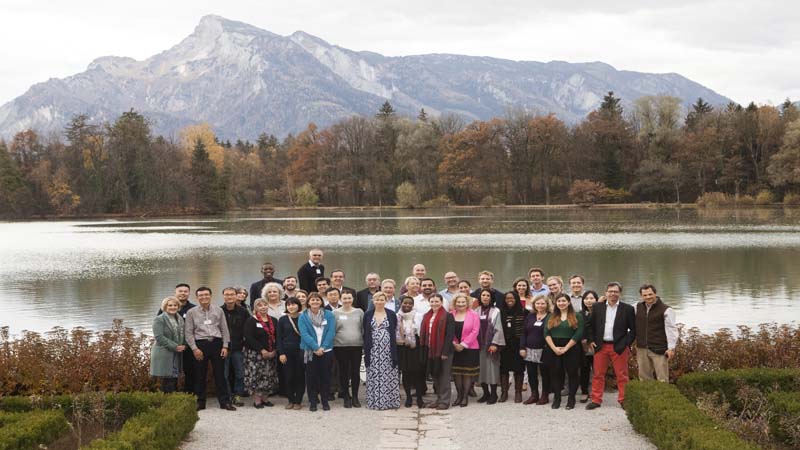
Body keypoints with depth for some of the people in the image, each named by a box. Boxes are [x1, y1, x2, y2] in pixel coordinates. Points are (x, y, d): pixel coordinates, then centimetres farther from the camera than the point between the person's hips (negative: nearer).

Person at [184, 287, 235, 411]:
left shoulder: (218, 310, 8)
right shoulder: (191, 312, 4)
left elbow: (224, 329, 9)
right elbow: (188, 332, 1)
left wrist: (225, 346, 1)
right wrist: (194, 348, -7)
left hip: (216, 343, 1)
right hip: (200, 344, -1)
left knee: (220, 374, 1)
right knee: (200, 375, 4)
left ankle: (225, 401, 4)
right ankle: (200, 402, 13)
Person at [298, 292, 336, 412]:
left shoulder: (329, 315, 3)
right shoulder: (303, 316, 0)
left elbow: (331, 332, -4)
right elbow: (304, 334, -9)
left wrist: (322, 347, -16)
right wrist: (316, 347, -19)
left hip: (326, 351, 1)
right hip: (309, 351, -1)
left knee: (325, 375, 3)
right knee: (311, 376, 2)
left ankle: (325, 401, 13)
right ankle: (312, 401, 10)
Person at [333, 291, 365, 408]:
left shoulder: (359, 312, 9)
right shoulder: (335, 313, 4)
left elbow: (364, 328, 9)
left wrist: (365, 341, 2)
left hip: (357, 346, 1)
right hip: (340, 346, -1)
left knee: (356, 372, 3)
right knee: (344, 372, 4)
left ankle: (355, 397, 13)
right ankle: (346, 397, 13)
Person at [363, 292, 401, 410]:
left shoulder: (391, 314, 4)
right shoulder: (368, 315, 7)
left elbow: (394, 332, 5)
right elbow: (365, 333, 8)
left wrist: (394, 350, -1)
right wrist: (366, 350, 2)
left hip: (388, 349, -1)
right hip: (373, 350, 1)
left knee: (389, 375, -2)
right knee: (373, 376, 1)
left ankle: (390, 401, 4)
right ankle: (374, 401, 6)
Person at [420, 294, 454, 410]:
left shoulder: (447, 316, -8)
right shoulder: (427, 317, 12)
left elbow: (450, 335, -13)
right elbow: (424, 334, 15)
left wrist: (445, 352, -18)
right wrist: (424, 350, 7)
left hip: (443, 351, -7)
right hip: (430, 351, 7)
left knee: (444, 376, -1)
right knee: (435, 376, 11)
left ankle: (445, 401, 5)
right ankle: (439, 399, 20)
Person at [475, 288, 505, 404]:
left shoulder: (495, 311, -2)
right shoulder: (476, 311, 9)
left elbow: (498, 328, -6)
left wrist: (494, 344, -13)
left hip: (491, 344, -4)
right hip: (479, 344, 4)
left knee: (492, 368, -3)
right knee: (481, 368, 5)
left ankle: (493, 394, 3)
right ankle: (485, 393, 14)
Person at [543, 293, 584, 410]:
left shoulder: (577, 317, 1)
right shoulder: (551, 317, 12)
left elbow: (578, 334, -8)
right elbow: (546, 334, 3)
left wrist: (565, 348, -13)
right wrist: (554, 348, -11)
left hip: (571, 349, -3)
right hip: (553, 350, 3)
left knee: (572, 373, 0)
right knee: (556, 373, 4)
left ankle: (571, 399, 6)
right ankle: (556, 399, 10)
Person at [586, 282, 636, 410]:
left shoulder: (628, 309, 0)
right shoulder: (597, 307, 6)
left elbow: (633, 329, 2)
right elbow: (591, 325, 12)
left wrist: (627, 344, -6)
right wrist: (591, 340, 2)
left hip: (619, 347, -2)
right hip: (601, 346, 2)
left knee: (622, 375, 2)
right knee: (598, 375, 5)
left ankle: (624, 400, 11)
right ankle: (596, 400, 11)